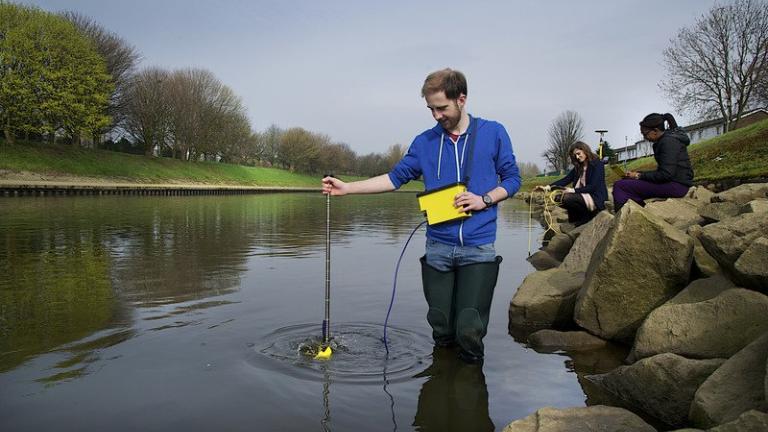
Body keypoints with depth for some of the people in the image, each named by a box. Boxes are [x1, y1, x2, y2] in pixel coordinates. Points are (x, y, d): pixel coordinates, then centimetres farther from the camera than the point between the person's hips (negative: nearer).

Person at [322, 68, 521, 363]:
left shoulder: (493, 133, 2)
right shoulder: (425, 141, 8)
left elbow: (512, 178, 7)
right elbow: (396, 177, 8)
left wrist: (484, 200, -12)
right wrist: (347, 188, 1)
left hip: (478, 248, -2)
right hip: (438, 248, 3)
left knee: (469, 331, -5)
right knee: (441, 329, 9)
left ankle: (472, 373, 26)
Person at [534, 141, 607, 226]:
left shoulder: (598, 164, -8)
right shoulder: (578, 167, 13)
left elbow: (593, 187, -17)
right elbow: (566, 180, 3)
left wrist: (574, 190, -26)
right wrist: (547, 187, -11)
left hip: (596, 200, -8)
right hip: (583, 196, 8)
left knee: (567, 199, -26)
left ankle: (588, 216, -7)